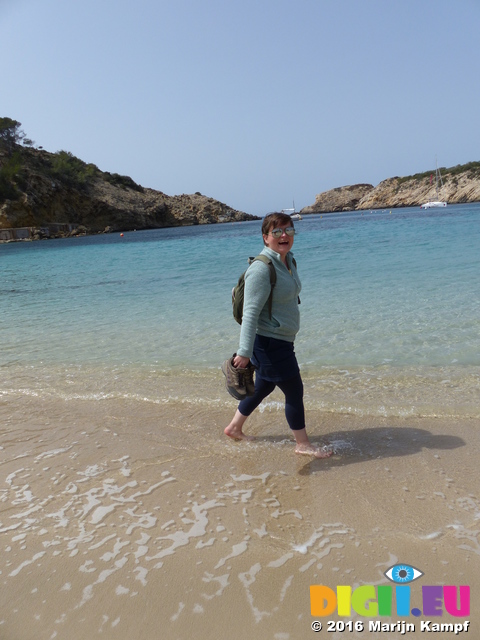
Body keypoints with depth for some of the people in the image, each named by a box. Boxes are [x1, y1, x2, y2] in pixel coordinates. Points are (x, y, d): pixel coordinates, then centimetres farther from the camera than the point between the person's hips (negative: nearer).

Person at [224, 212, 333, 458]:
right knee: (295, 391, 3)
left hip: (279, 341, 10)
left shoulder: (288, 260, 8)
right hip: (269, 343, -10)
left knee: (264, 386, 22)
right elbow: (250, 313, -26)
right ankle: (302, 444, 22)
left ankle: (234, 427, 40)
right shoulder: (262, 269, -22)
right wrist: (244, 352, -29)